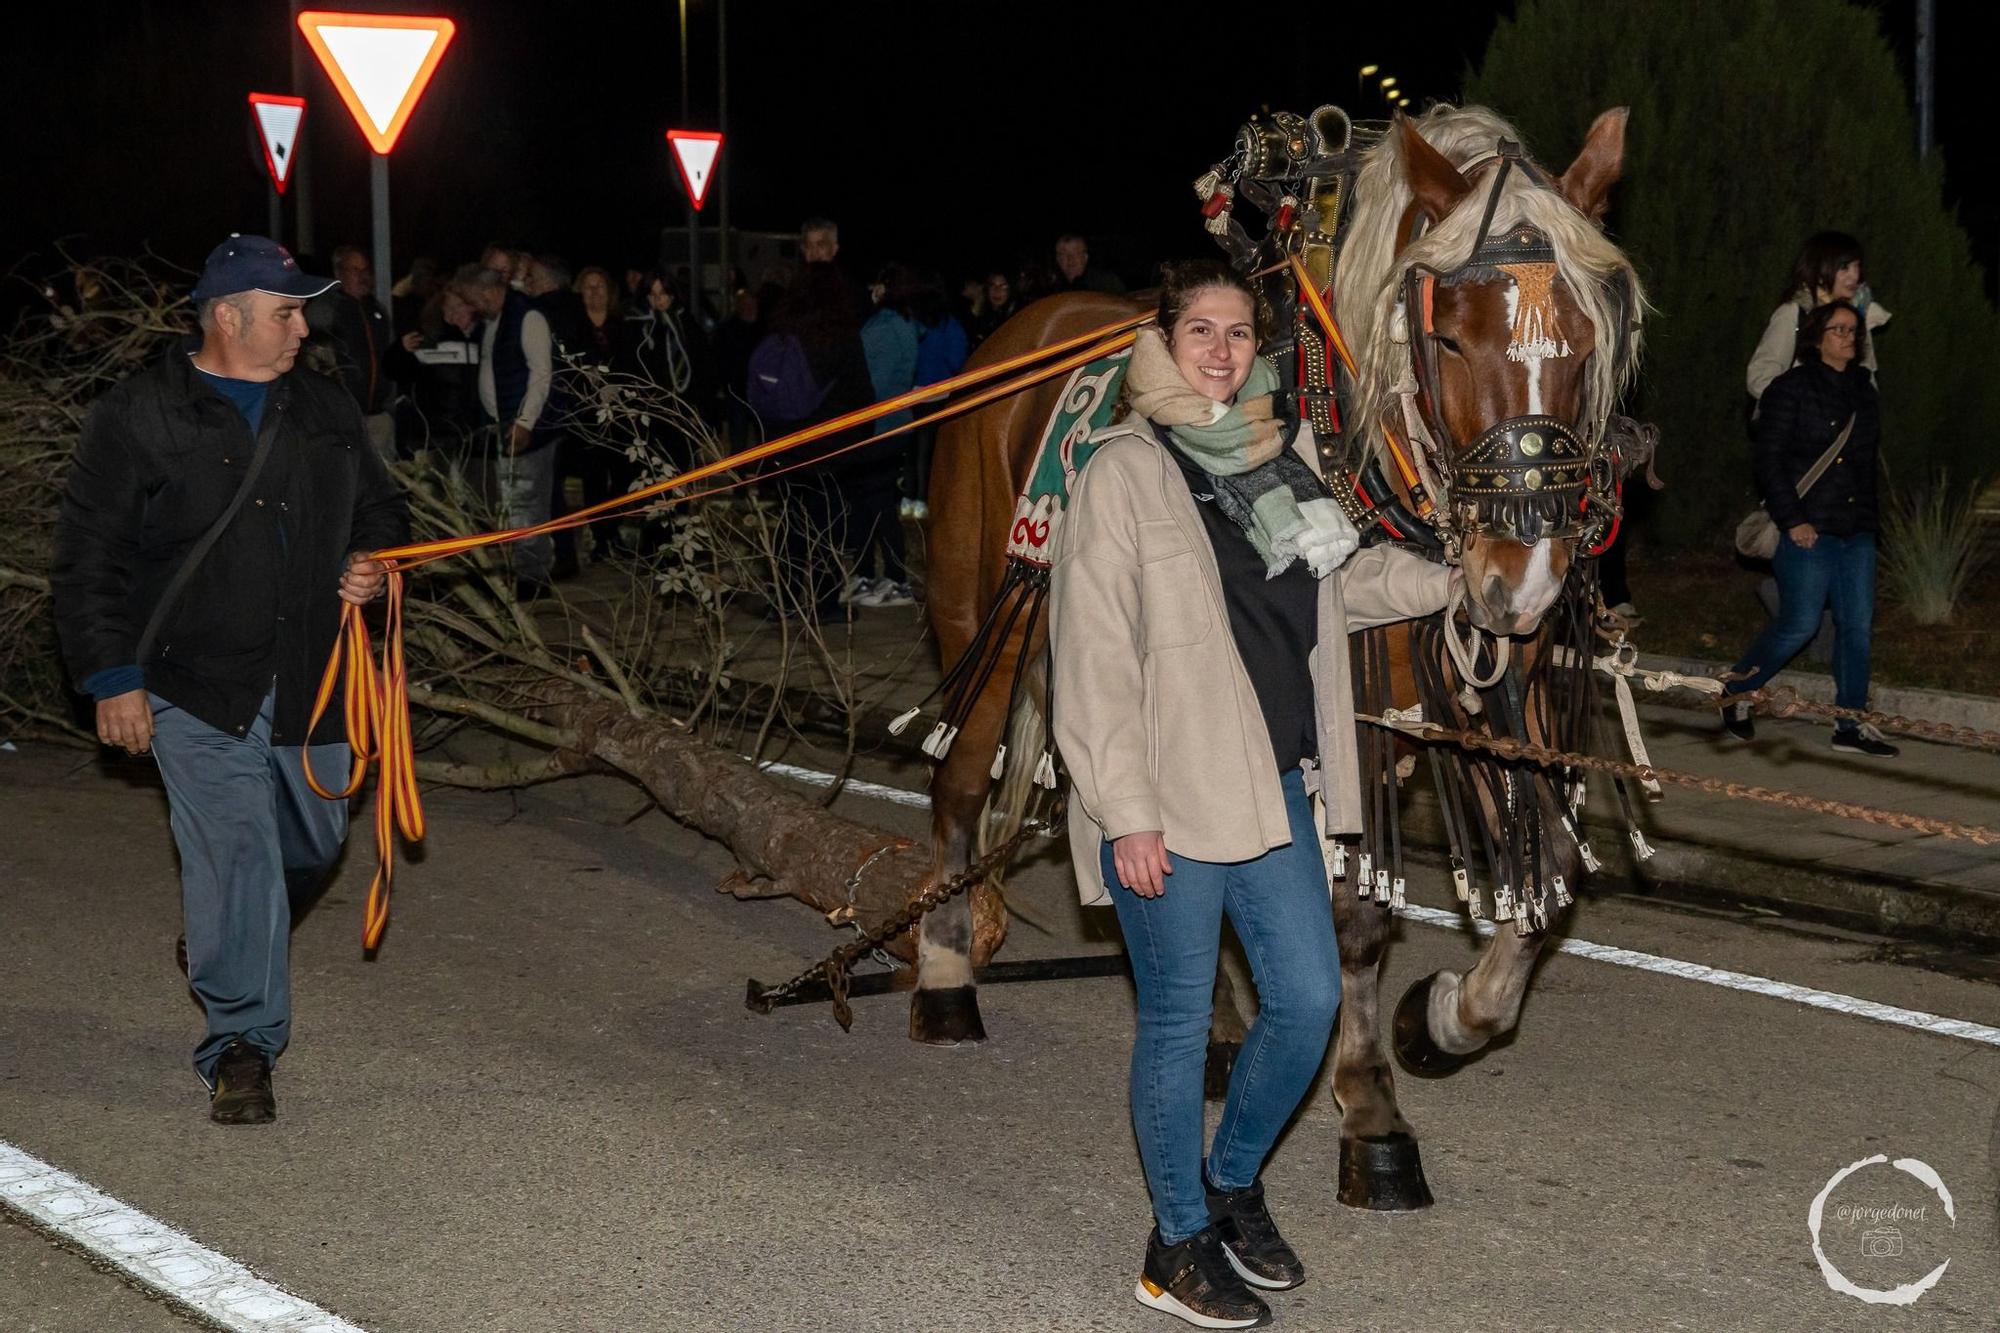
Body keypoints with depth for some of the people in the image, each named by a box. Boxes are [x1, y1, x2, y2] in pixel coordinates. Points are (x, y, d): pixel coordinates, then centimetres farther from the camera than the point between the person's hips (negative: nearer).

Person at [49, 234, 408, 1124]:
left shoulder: (324, 409, 10)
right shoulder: (140, 417, -5)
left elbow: (380, 508, 23)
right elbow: (89, 559, -4)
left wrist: (372, 561, 0)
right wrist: (112, 676, -9)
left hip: (309, 682, 5)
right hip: (198, 688, -5)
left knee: (312, 841, 15)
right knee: (236, 856, -9)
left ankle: (228, 945, 45)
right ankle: (241, 1043, 1)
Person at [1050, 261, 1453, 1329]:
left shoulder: (1286, 453, 9)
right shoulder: (1125, 471, -10)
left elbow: (1336, 591, 27)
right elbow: (1093, 658, -13)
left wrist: (1456, 580, 17)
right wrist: (1126, 813, -17)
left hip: (1275, 785, 6)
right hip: (1167, 800, -6)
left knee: (1309, 998, 8)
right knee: (1179, 1020, 4)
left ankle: (1234, 1179, 33)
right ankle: (1180, 1244, 21)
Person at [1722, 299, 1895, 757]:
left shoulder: (1862, 390, 14)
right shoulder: (1791, 389, -6)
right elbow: (1768, 459, -10)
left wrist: (1868, 519, 12)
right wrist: (1792, 521, -15)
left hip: (1857, 532, 6)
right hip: (1808, 531, -6)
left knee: (1857, 625, 3)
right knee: (1798, 625, -5)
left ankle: (1850, 726, 9)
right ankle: (1735, 694, 15)